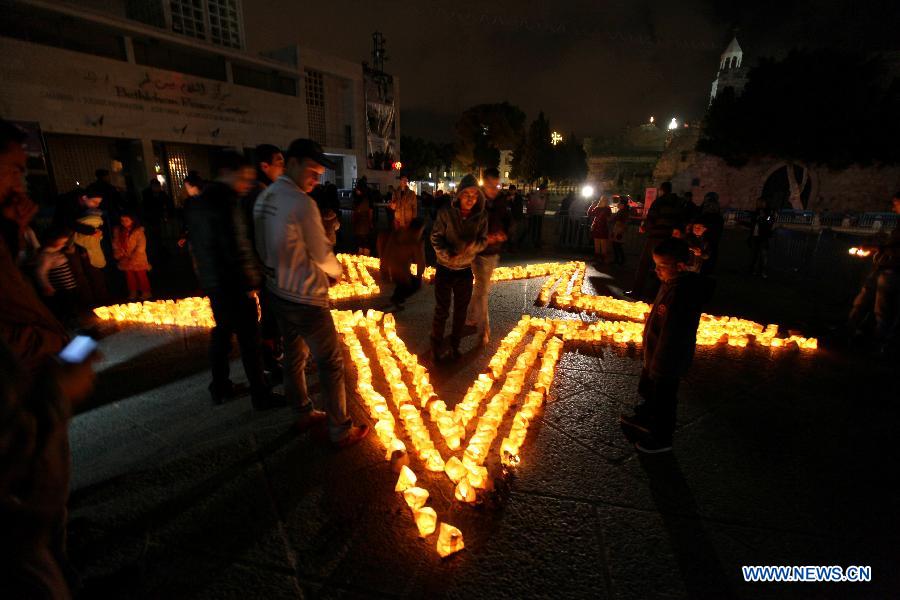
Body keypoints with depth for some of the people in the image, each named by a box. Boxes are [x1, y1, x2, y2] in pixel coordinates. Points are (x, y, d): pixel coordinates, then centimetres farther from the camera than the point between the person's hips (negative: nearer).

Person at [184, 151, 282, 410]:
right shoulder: (226, 201, -19)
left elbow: (198, 245, 16)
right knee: (249, 340, 0)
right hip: (233, 285, -9)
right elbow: (237, 248, -23)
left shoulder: (197, 203, 10)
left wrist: (206, 276, 21)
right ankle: (261, 396, 11)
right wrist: (250, 282, -13)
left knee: (221, 333, 19)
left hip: (212, 282, 9)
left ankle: (220, 388, 32)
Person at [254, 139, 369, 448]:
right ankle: (341, 431, 15)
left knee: (294, 356, 20)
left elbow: (265, 248, 12)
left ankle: (304, 414, 38)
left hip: (278, 292, 9)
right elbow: (322, 256, -16)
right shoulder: (302, 203, -21)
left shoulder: (264, 198, 5)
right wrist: (335, 271, 4)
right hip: (306, 299, -9)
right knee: (330, 364, 3)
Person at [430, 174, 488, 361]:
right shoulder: (446, 213, -11)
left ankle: (454, 347, 31)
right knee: (442, 311, 5)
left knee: (460, 312, 13)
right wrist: (448, 255, -23)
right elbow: (435, 237, -9)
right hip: (444, 269, -2)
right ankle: (436, 346, 24)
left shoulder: (481, 216, -5)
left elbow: (483, 241, -4)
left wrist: (470, 246, -25)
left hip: (465, 271, 3)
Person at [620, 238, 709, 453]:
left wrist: (660, 365, -23)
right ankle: (644, 419, 52)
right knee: (647, 389, 29)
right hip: (656, 354, 10)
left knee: (663, 399, 12)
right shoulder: (672, 283, -1)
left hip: (667, 362, -9)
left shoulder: (683, 293, -32)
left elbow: (673, 335, -30)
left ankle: (662, 438, 33)